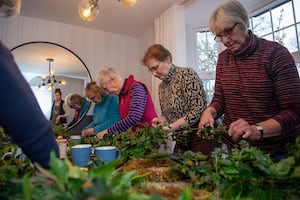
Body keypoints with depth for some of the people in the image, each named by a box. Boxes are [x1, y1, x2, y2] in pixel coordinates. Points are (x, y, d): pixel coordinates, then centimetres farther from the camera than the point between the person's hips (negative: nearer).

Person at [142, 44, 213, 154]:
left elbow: (198, 109, -20)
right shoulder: (161, 86, 8)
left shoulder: (187, 74, -14)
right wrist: (161, 119, -5)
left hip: (201, 136, -6)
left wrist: (171, 126, -21)